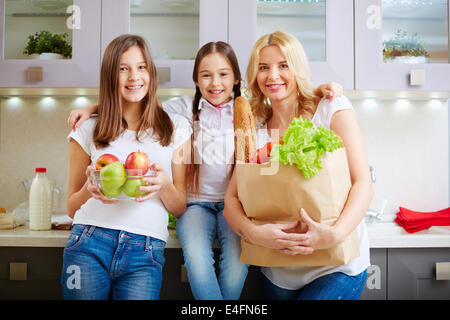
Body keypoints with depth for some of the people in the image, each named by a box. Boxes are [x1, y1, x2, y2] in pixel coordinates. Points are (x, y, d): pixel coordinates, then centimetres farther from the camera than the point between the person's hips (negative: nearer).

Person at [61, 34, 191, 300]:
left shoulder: (176, 128, 9)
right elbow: (72, 208, 13)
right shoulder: (88, 131, 9)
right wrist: (89, 190, -8)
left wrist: (164, 186, -12)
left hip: (145, 252, 0)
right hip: (89, 243, 1)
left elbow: (181, 208, 9)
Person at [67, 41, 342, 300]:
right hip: (197, 203, 0)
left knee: (237, 263, -27)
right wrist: (92, 108, -5)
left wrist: (320, 89, -11)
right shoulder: (185, 108, 6)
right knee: (197, 259, -30)